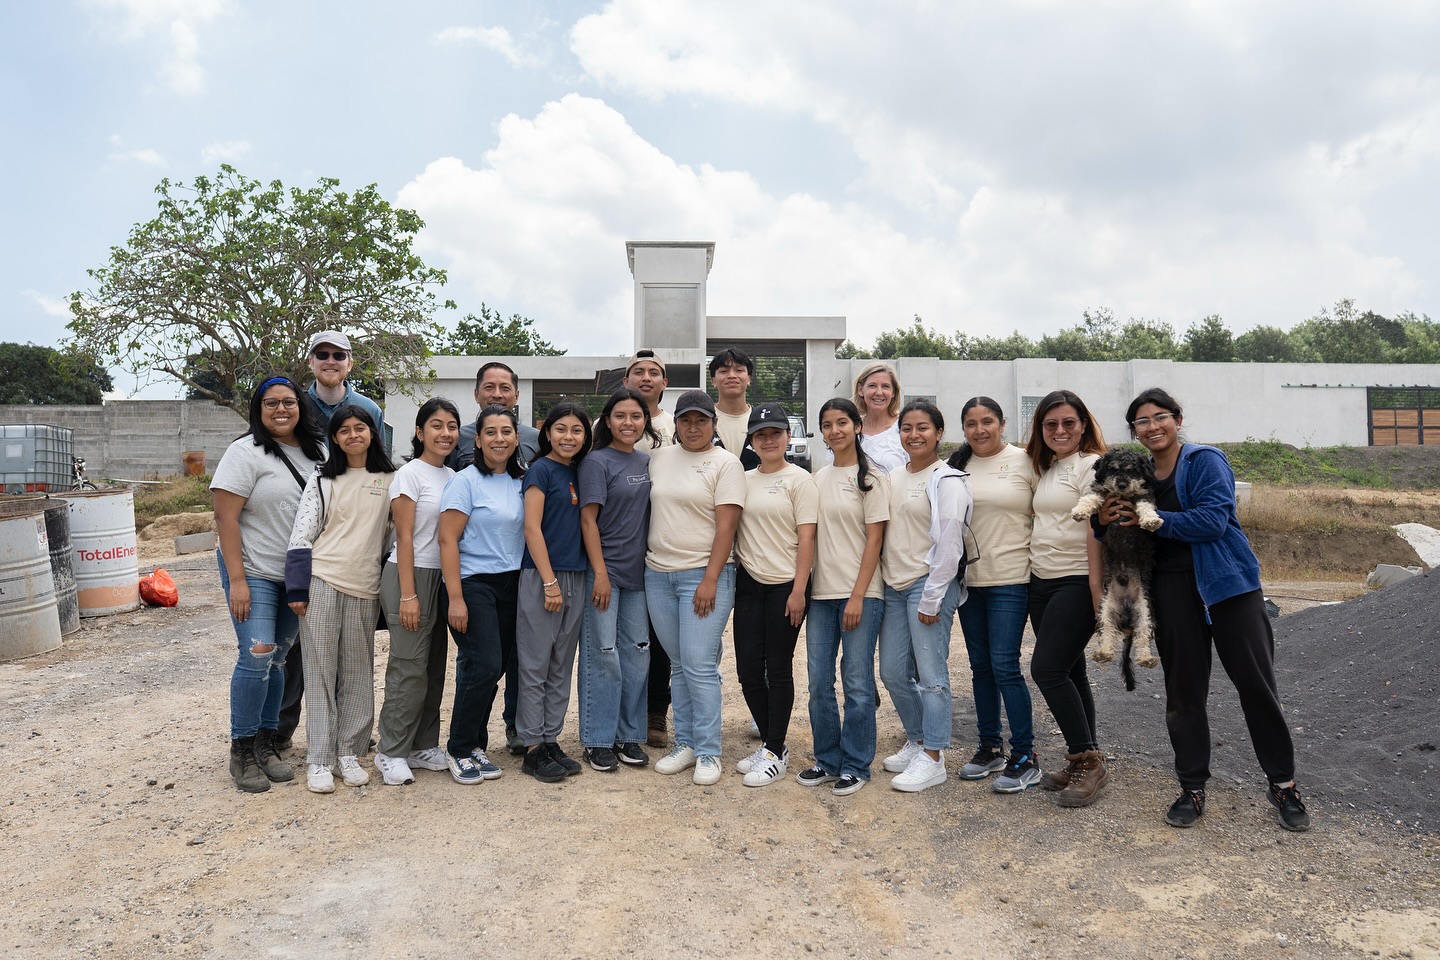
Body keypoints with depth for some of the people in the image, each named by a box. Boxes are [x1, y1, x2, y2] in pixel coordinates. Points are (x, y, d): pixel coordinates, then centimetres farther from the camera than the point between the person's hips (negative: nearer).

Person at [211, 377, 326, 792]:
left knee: (278, 657, 11)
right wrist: (237, 579, -17)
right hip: (254, 572, -5)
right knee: (256, 656, -9)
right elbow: (225, 517, -13)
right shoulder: (246, 452, -10)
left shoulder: (317, 451, 6)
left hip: (299, 575, 5)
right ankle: (242, 750, 5)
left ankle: (267, 743, 22)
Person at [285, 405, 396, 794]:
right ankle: (318, 761, 9)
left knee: (358, 673, 8)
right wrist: (297, 589, -7)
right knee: (321, 670, 2)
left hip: (364, 587, 2)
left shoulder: (390, 480, 6)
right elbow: (302, 535, 0)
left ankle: (350, 753, 20)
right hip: (321, 582, -1)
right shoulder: (323, 481, 3)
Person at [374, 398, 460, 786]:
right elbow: (404, 537, -12)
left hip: (442, 579, 7)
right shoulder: (410, 474, -8)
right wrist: (408, 595, -15)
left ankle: (423, 746, 20)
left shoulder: (453, 478, 11)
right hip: (411, 576, -7)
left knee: (434, 667, 10)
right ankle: (391, 753, 7)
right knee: (410, 667, -5)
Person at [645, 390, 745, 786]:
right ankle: (684, 744, 22)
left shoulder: (725, 463, -5)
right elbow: (649, 511, 18)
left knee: (699, 666, -7)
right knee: (679, 666, 12)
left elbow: (726, 526, -11)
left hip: (704, 576, -5)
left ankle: (708, 753, 5)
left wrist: (710, 580, -16)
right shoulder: (660, 457, 11)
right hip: (658, 575, 5)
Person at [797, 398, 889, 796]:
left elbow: (874, 540, -8)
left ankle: (855, 765, 15)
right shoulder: (818, 479, 11)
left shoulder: (871, 478, -4)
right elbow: (811, 536, 13)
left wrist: (857, 597, -13)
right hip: (821, 592, 5)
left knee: (857, 682, 1)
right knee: (819, 681, 8)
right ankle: (827, 759, 22)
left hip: (860, 593, -5)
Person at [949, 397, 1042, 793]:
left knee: (1004, 665, -7)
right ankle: (991, 748, 26)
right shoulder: (957, 465, 8)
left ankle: (1024, 758, 5)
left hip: (1010, 579, -5)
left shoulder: (1024, 461, -4)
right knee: (980, 666, 12)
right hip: (968, 578, 5)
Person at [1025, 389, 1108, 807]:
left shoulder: (1091, 466, -10)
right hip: (1041, 583, 8)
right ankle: (1083, 761, 21)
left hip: (1076, 584, -8)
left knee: (1047, 669, -12)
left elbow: (1096, 533, -16)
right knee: (1068, 671, 11)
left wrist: (1097, 592, -19)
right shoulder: (1045, 469, 15)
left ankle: (1089, 761, 1)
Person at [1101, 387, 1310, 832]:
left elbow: (1213, 519, -18)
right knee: (1183, 691, 6)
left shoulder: (1205, 461, -5)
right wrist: (1107, 522, -6)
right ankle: (1192, 787, 17)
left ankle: (1283, 783, 17)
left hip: (1227, 583, -4)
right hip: (1172, 591, 4)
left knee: (1256, 684, 0)